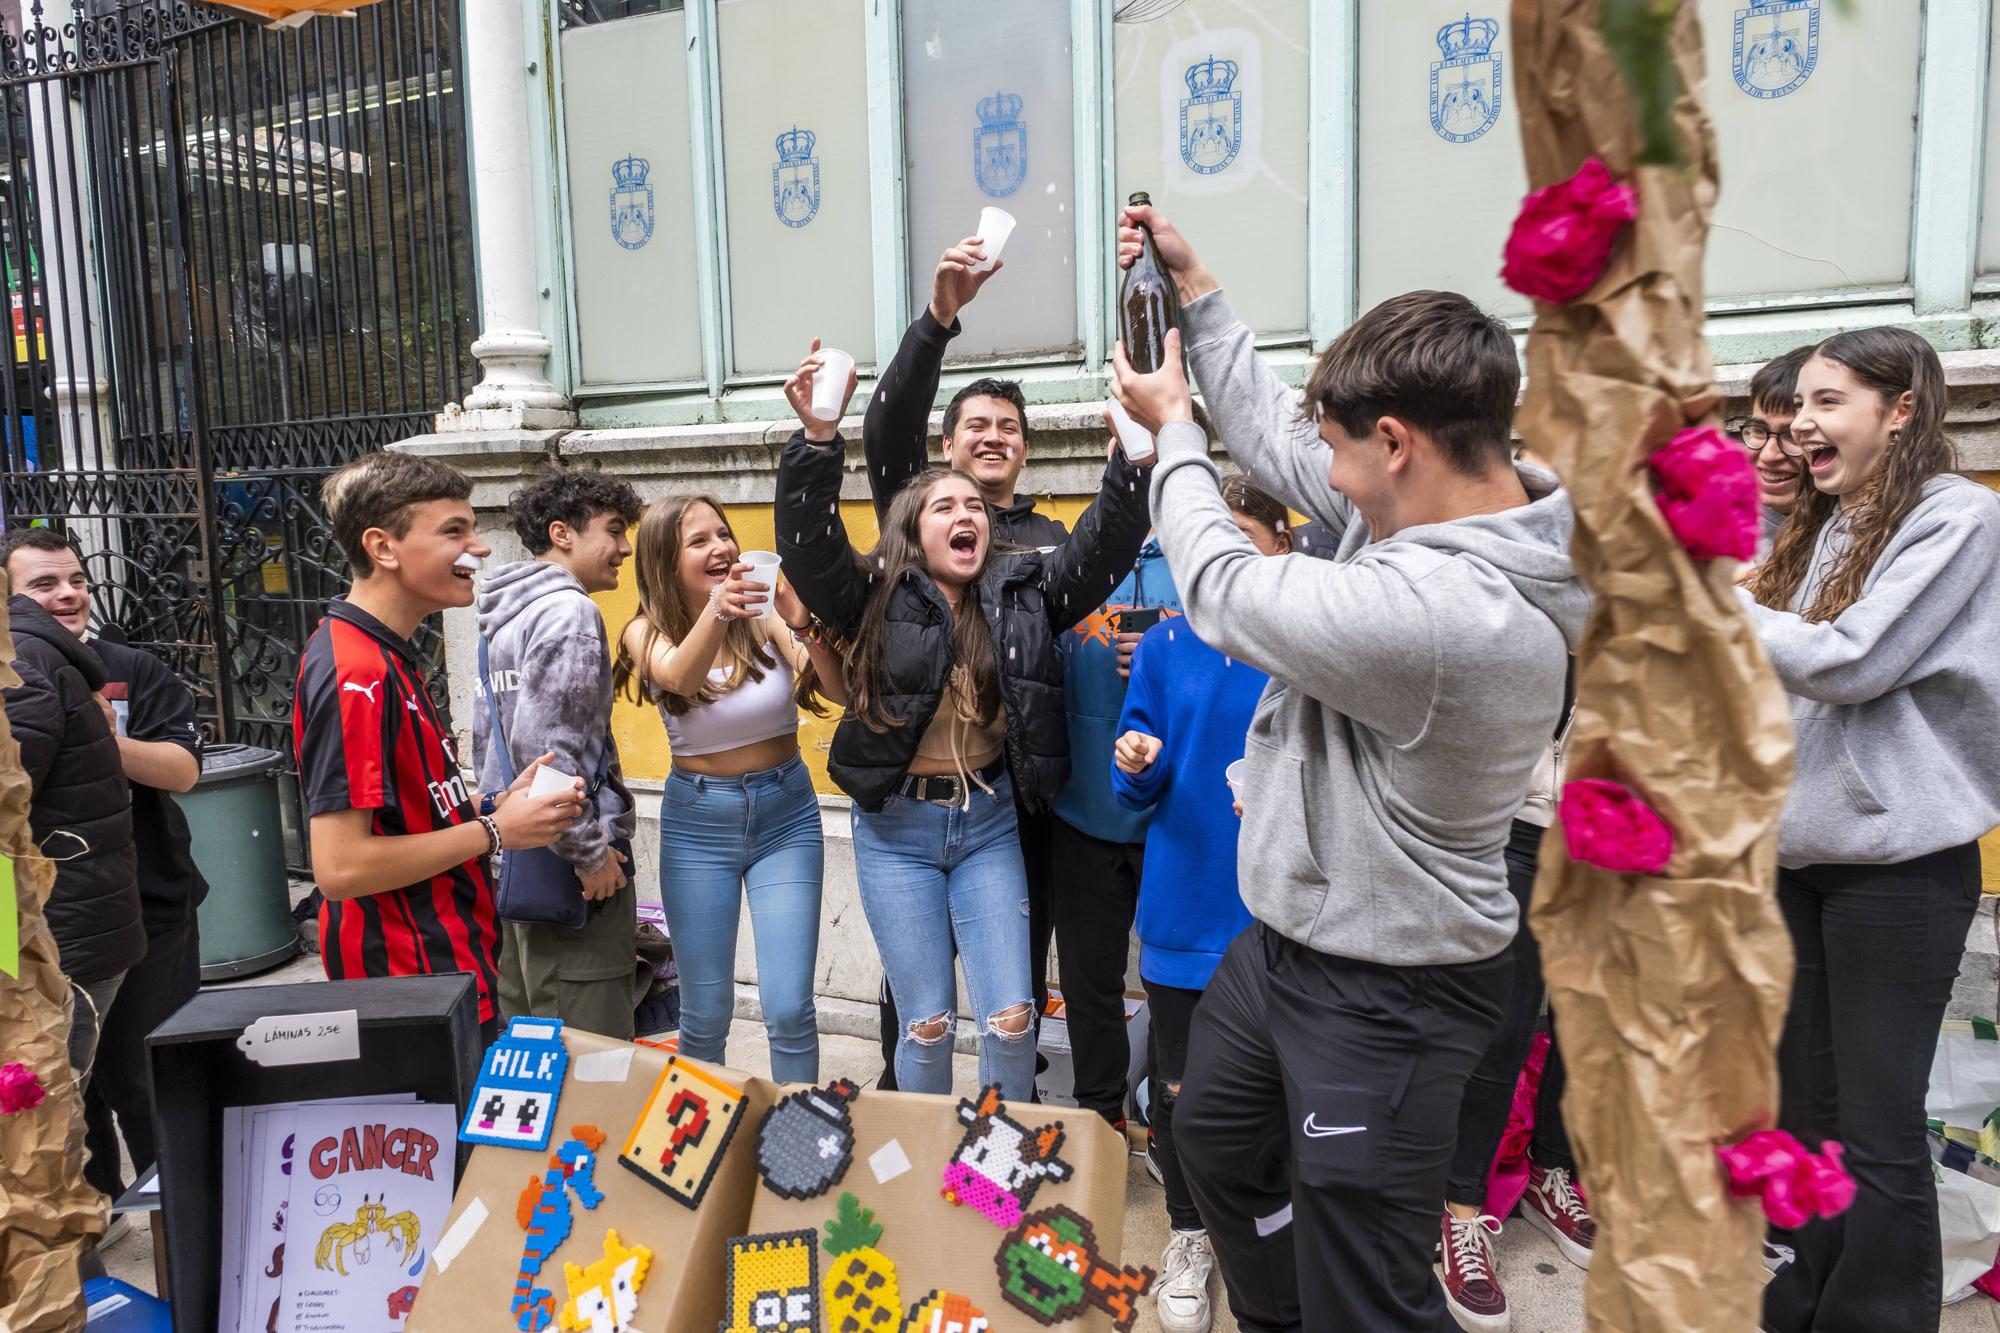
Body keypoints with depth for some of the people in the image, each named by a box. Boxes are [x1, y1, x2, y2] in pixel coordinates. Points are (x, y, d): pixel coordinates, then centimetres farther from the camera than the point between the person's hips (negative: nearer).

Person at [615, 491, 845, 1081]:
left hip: (786, 816, 0)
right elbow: (679, 677, -30)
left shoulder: (767, 617, -8)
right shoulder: (648, 631, -6)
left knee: (789, 1009, -3)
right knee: (706, 1013, 8)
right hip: (697, 822, 0)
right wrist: (716, 612, -50)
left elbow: (840, 693, -20)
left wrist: (804, 625, -39)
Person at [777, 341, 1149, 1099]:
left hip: (989, 822, 2)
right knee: (927, 1023, 7)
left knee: (1011, 1016, 3)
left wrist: (1134, 455, -27)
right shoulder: (877, 599, -7)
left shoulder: (1020, 591, 0)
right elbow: (807, 545, -22)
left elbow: (1104, 548, -9)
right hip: (898, 829, -2)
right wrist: (817, 438, -38)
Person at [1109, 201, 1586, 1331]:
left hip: (1386, 995, -10)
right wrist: (1194, 284, 12)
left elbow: (1223, 587, -19)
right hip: (1288, 936, 10)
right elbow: (1275, 436, 6)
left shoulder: (1437, 610, -35)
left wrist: (1173, 430, -1)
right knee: (1216, 1135, 30)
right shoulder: (1472, 501, -6)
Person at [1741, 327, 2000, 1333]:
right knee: (1805, 1109, 15)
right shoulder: (1821, 531, 13)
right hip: (1797, 848, 7)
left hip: (1896, 861, -7)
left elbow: (1850, 662, -18)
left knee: (1876, 1131, 0)